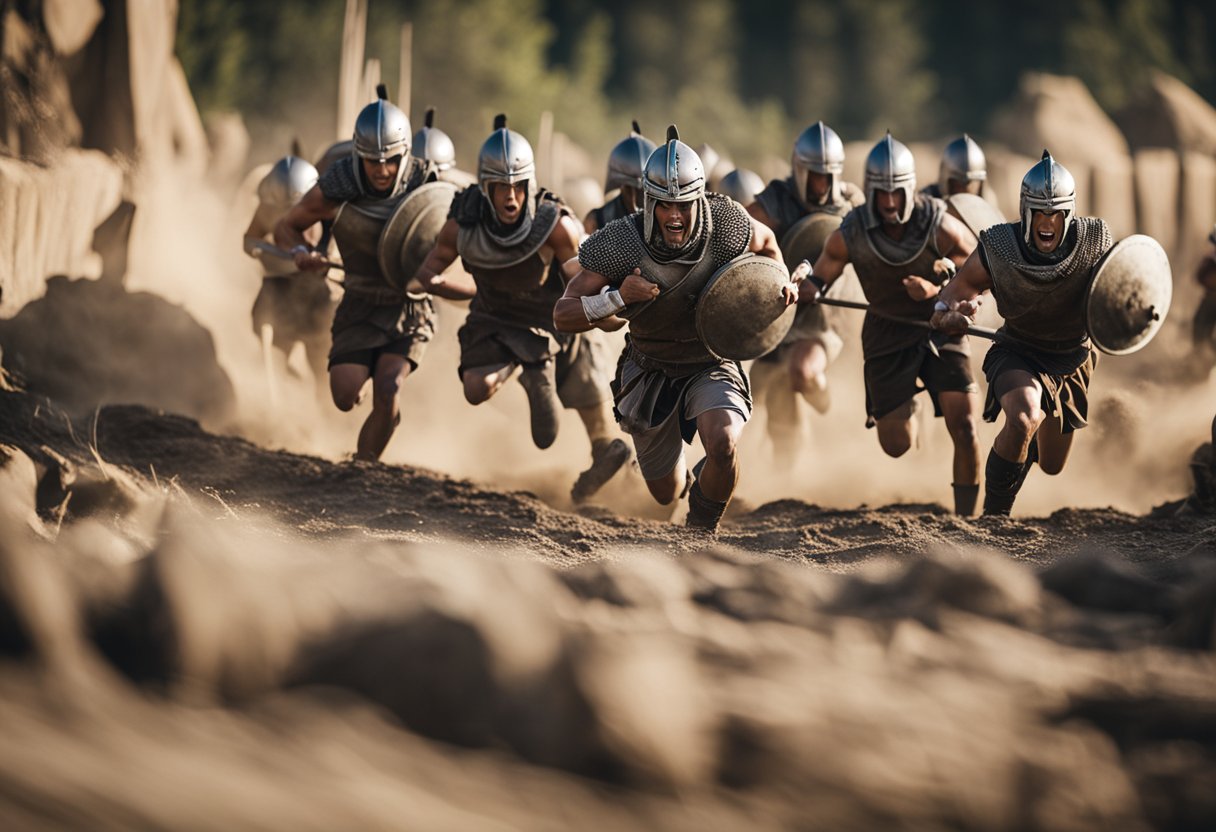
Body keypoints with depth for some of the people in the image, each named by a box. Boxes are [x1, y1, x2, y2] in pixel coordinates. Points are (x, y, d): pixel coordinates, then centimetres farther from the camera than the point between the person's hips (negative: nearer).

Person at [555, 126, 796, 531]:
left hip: (713, 365, -1)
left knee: (722, 445, -33)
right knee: (665, 494, 16)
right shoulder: (621, 244, -27)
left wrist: (780, 283, -13)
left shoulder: (726, 227, -22)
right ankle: (682, 474, 57)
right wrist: (618, 299, -37)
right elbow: (563, 316, -22)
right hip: (650, 372, 1)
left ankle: (704, 528, -2)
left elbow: (766, 242, 4)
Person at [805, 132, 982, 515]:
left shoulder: (941, 228, -21)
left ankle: (966, 518, 2)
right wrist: (803, 285, -31)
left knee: (964, 426, -15)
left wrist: (938, 291, -27)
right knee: (896, 446, 0)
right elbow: (815, 286, -6)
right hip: (887, 336, 1)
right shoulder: (849, 236, -17)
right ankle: (906, 408, 39)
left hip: (941, 329, -1)